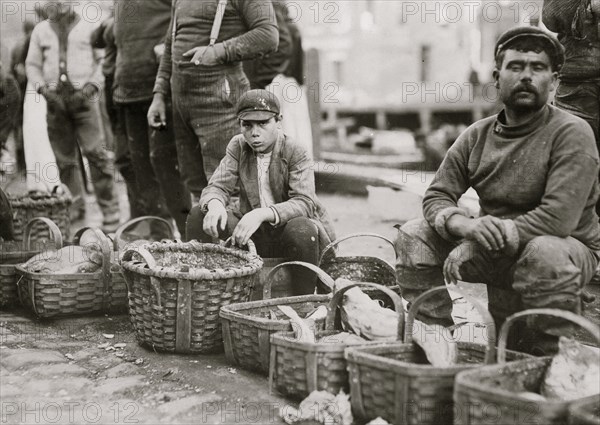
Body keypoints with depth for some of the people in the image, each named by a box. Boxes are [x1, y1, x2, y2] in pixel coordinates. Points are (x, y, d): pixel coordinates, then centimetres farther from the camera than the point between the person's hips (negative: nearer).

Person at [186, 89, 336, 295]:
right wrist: (214, 204, -32)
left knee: (300, 230, -39)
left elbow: (304, 203, -26)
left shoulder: (296, 153, -14)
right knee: (198, 215, -14)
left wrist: (262, 214, -43)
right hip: (254, 232, 4)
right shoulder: (237, 147, 0)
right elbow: (217, 186, -6)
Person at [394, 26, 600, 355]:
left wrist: (478, 246, -27)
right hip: (493, 250, 5)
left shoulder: (572, 133, -14)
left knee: (546, 253, -39)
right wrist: (466, 226, -25)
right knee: (413, 236, -9)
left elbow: (559, 217, -26)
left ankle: (547, 359, -17)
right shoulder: (477, 136, 2)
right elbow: (436, 196, 0)